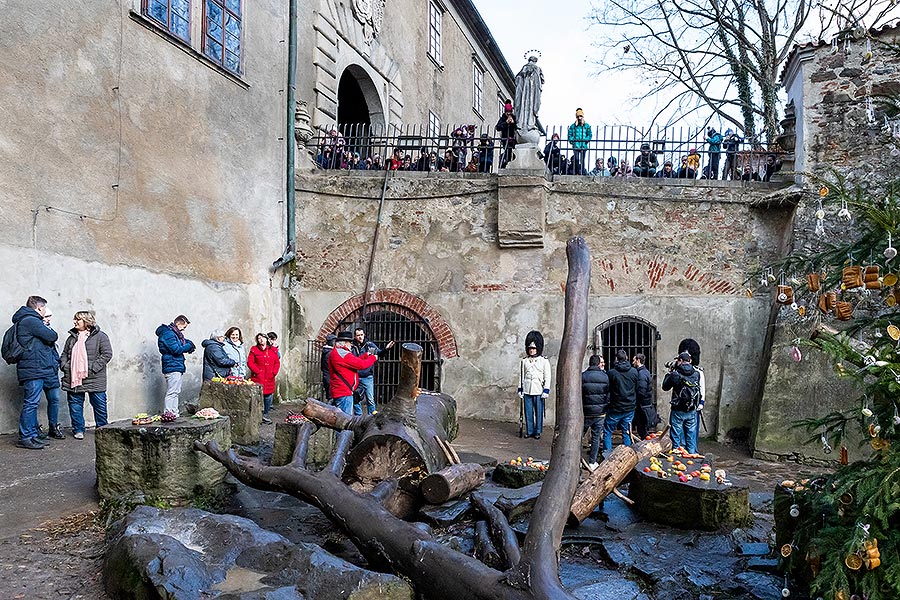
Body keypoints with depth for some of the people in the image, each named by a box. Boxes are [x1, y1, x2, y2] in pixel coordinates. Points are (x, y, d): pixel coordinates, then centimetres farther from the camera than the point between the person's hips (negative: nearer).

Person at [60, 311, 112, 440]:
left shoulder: (100, 336, -3)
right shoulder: (72, 337, 16)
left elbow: (107, 354, -9)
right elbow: (64, 354, 21)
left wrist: (93, 368, -15)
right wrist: (64, 366, 2)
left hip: (94, 380, -5)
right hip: (73, 378, 5)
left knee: (99, 405, 3)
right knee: (75, 405, 8)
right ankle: (78, 430, 19)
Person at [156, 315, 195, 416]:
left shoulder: (174, 333, 17)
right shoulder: (168, 334, -14)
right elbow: (176, 350, -19)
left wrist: (189, 343, 4)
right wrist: (188, 346, -6)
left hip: (177, 366, 11)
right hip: (172, 367, -11)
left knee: (176, 392, 14)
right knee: (172, 392, -11)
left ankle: (174, 414, 19)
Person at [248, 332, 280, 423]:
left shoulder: (273, 350, 12)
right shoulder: (254, 350, 1)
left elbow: (277, 362, 13)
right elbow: (250, 362, -4)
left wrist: (274, 372, 0)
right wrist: (258, 372, -11)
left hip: (269, 378, 4)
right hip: (258, 378, -4)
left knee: (269, 396, 6)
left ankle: (265, 414, 20)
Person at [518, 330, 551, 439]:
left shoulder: (544, 362, 0)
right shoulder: (524, 362, 7)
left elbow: (547, 377, -1)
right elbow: (521, 376, 11)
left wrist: (546, 391, -6)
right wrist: (520, 390, 7)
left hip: (539, 392, -2)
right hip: (527, 391, 2)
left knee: (539, 412, 3)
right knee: (528, 412, 6)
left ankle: (538, 432, 14)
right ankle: (529, 431, 16)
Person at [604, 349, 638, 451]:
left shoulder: (612, 372, -12)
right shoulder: (634, 371, 0)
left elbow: (607, 390, -3)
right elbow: (637, 389, 9)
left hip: (616, 408, -4)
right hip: (630, 408, 4)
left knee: (607, 432, 7)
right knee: (627, 433, 12)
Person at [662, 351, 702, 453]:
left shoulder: (675, 374, -15)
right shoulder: (696, 374, -4)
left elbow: (665, 387, 0)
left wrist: (669, 373, 7)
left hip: (678, 411, -3)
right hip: (692, 411, 3)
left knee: (676, 435, 6)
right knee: (691, 435, 13)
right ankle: (692, 454, 20)